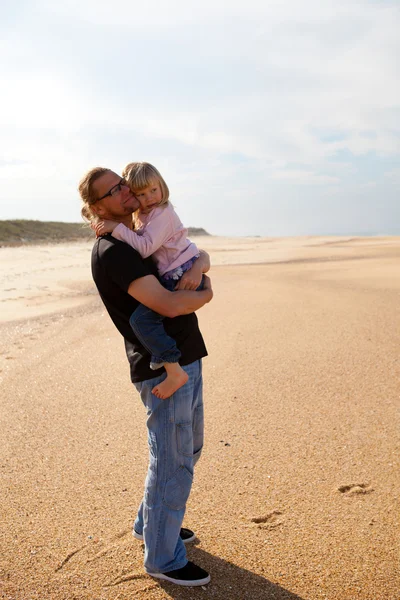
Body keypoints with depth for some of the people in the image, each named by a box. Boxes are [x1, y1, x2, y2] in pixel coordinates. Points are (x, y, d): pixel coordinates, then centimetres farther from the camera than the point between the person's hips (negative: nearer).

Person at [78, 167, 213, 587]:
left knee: (188, 449, 22)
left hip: (185, 360, 10)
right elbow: (168, 304, -27)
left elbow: (200, 256, 17)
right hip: (162, 368, -10)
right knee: (173, 463, 1)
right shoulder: (111, 252, -18)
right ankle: (163, 559, 21)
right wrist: (205, 294, -7)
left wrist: (198, 266, -7)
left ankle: (150, 524, 41)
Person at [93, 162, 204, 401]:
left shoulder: (162, 213, -15)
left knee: (141, 317, -25)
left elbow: (145, 247, -26)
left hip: (184, 273, -11)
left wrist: (117, 228, -22)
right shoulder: (143, 216, 16)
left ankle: (174, 370, -26)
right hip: (174, 276, 11)